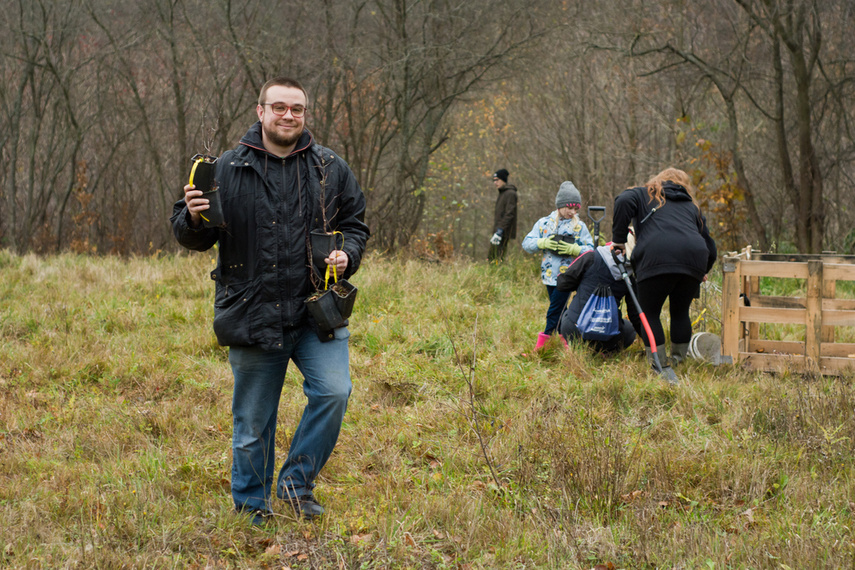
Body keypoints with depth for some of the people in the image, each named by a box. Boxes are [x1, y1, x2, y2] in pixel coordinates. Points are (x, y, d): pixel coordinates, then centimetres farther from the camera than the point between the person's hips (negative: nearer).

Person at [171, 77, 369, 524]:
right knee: (252, 424, 7)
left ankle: (297, 480, 2)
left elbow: (355, 224, 17)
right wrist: (192, 218, -18)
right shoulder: (227, 169, 2)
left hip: (315, 311, 1)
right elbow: (193, 236, 6)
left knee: (333, 391, -18)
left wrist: (347, 256, -4)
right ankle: (251, 511, 23)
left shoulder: (330, 170, 7)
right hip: (252, 315, -1)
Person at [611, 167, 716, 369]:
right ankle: (679, 360, 20)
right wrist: (702, 272, 46)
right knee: (680, 311, 20)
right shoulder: (692, 207, 32)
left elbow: (623, 202, 0)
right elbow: (710, 248, 30)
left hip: (658, 260, -4)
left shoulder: (643, 195, 24)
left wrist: (619, 240, 7)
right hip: (693, 260, 4)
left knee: (650, 313, 7)